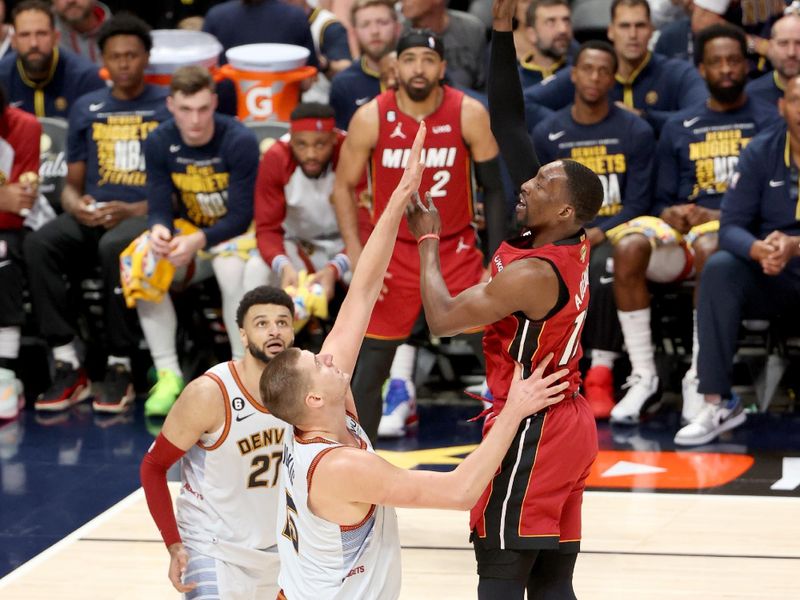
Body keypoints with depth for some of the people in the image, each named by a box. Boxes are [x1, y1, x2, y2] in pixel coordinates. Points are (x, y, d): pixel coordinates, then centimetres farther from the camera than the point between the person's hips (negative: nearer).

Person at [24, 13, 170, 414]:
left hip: (146, 214, -4)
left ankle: (120, 368, -26)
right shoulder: (85, 109, 18)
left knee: (115, 247, -39)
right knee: (38, 245, -28)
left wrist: (132, 211, -14)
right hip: (92, 215, 4)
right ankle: (69, 367, -27)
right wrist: (75, 204, -6)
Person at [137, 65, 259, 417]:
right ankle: (168, 374, -18)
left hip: (234, 235, -4)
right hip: (188, 236, 4)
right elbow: (159, 207, -7)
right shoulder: (159, 144, -6)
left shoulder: (240, 142, -19)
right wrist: (158, 229, -33)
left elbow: (241, 215, -19)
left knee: (232, 267, -38)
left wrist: (198, 241, -35)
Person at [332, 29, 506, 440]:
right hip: (394, 252, 0)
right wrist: (356, 255, -9)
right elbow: (344, 186, 1)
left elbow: (493, 189, -3)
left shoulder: (469, 115, -11)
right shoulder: (370, 118, -11)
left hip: (456, 249, 0)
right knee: (372, 363, 1)